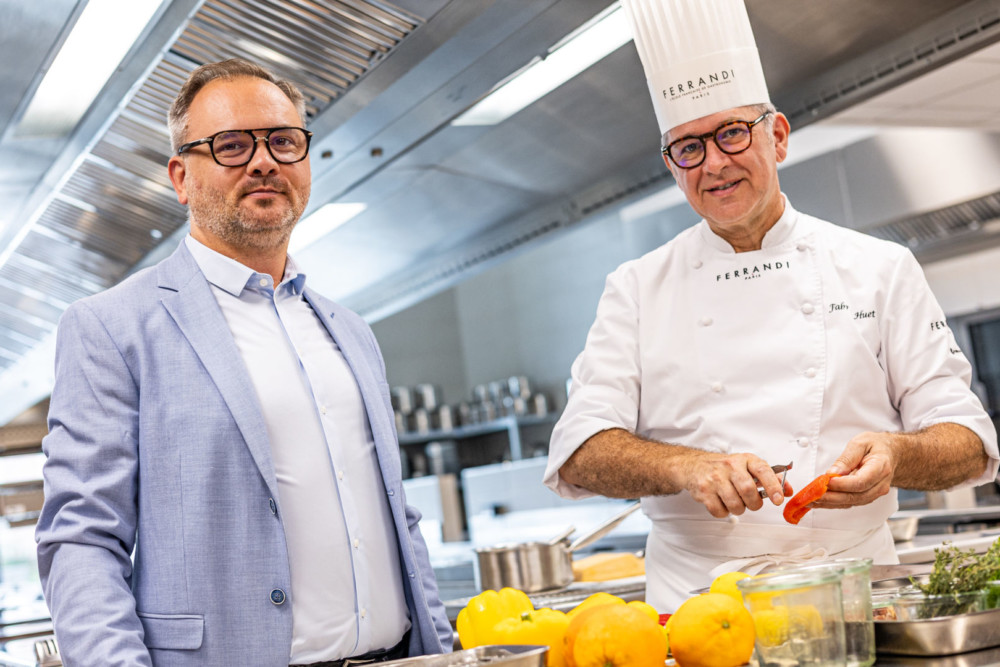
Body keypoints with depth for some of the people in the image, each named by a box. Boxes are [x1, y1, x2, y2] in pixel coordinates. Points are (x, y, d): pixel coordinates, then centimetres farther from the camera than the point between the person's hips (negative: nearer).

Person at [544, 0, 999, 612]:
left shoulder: (879, 269, 8)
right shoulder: (638, 288, 9)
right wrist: (688, 467, -18)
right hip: (695, 600, 0)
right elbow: (579, 455, 0)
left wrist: (895, 455, -15)